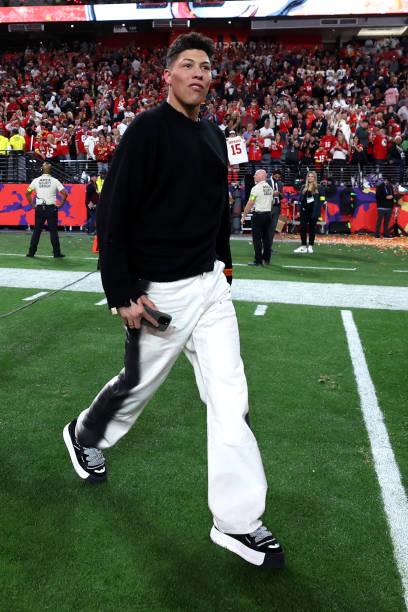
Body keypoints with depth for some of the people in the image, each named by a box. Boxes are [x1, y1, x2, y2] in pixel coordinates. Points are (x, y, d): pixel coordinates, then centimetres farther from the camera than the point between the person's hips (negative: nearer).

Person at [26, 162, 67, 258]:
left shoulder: (36, 180, 4)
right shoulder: (54, 181, -2)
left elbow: (27, 193, 4)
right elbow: (65, 193, -8)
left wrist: (32, 205, 9)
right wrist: (61, 205, 1)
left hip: (39, 208, 2)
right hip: (51, 208, -2)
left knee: (36, 231, 7)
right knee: (53, 231, 2)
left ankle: (31, 252, 9)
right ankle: (57, 253, 4)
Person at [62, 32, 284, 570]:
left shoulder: (214, 136, 13)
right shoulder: (149, 129, -10)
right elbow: (112, 213, -15)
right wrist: (122, 293, -18)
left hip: (210, 285, 6)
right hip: (159, 292, -6)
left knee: (230, 399, 1)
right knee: (139, 384, 12)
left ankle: (238, 523, 11)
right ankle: (85, 436, 46)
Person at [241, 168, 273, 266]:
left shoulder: (256, 188, -11)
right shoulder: (270, 188, 11)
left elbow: (250, 203, -12)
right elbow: (271, 202, 15)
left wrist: (243, 216, -8)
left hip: (258, 214, -7)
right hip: (268, 214, 7)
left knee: (257, 238, -3)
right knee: (267, 237, 11)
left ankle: (258, 260, -4)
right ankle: (267, 259, 16)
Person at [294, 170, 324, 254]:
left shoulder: (318, 188, 2)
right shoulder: (303, 187, 10)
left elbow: (321, 200, 0)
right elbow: (300, 199, 10)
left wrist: (317, 210, -9)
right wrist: (299, 210, 3)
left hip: (313, 212, -2)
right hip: (304, 211, 2)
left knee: (312, 228, 5)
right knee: (303, 228, -1)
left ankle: (310, 246, 12)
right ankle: (303, 246, 5)